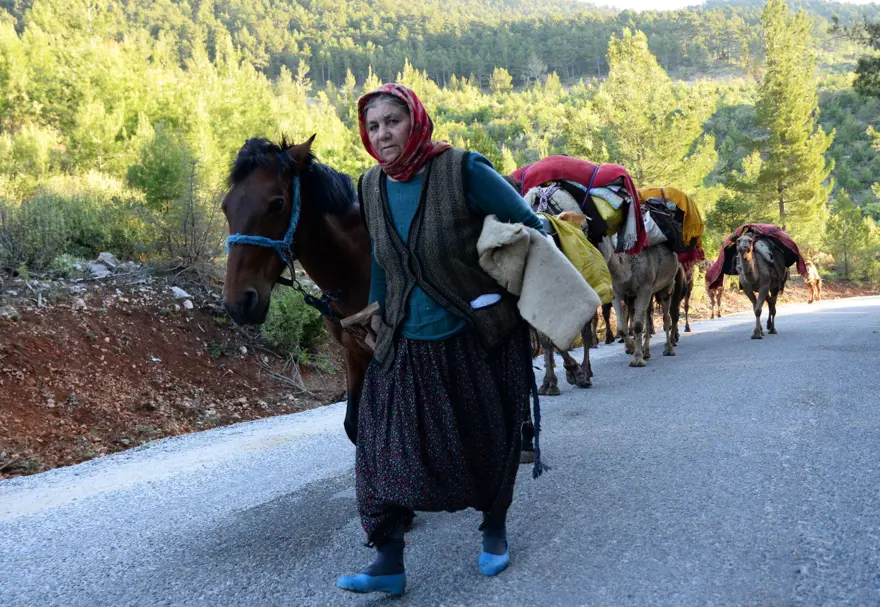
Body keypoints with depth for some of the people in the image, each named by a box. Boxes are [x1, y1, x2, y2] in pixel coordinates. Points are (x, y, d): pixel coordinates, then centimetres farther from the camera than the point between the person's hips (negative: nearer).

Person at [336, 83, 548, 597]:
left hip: (481, 338, -4)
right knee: (387, 448, -3)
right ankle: (389, 562, 4)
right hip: (406, 345, 4)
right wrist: (380, 318, 15)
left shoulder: (463, 171, -16)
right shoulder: (372, 187, 1)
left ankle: (495, 530, 36)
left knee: (489, 440, 12)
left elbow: (531, 227, -9)